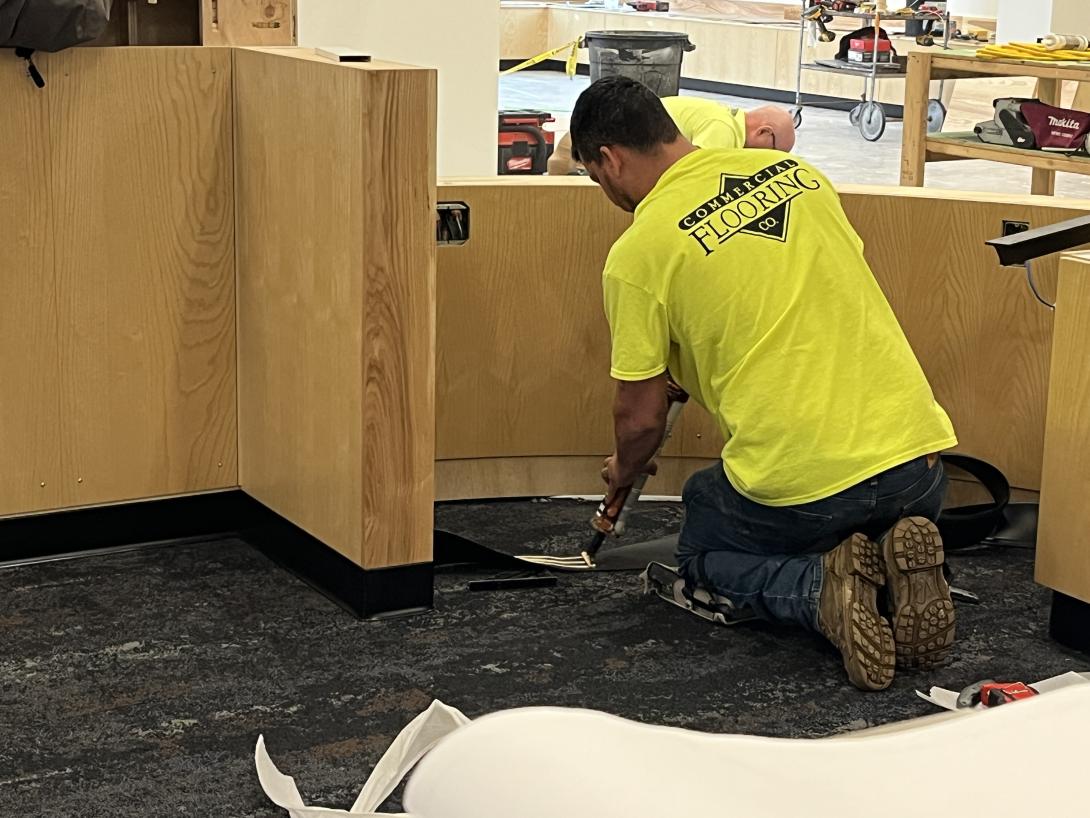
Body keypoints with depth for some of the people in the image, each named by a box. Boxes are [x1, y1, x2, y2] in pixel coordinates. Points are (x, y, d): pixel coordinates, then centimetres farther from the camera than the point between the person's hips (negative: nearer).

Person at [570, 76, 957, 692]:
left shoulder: (638, 253, -6)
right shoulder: (796, 171, 10)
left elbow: (642, 417, 0)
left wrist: (624, 470, 23)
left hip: (799, 483, -4)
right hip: (917, 457, 5)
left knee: (705, 553, 27)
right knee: (881, 523, 37)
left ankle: (820, 588, -3)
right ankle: (899, 561, 1)